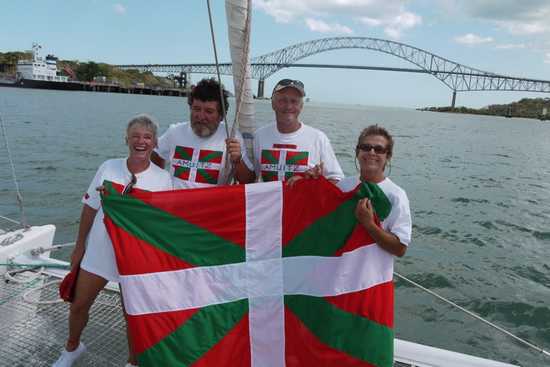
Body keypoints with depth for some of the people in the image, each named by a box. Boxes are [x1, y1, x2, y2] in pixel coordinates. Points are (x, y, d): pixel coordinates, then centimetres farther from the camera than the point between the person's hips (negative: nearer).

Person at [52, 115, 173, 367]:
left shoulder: (163, 179, -11)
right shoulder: (109, 167, -5)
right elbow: (90, 208, 4)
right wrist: (79, 246, 8)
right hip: (98, 251, 3)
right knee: (78, 305, 18)